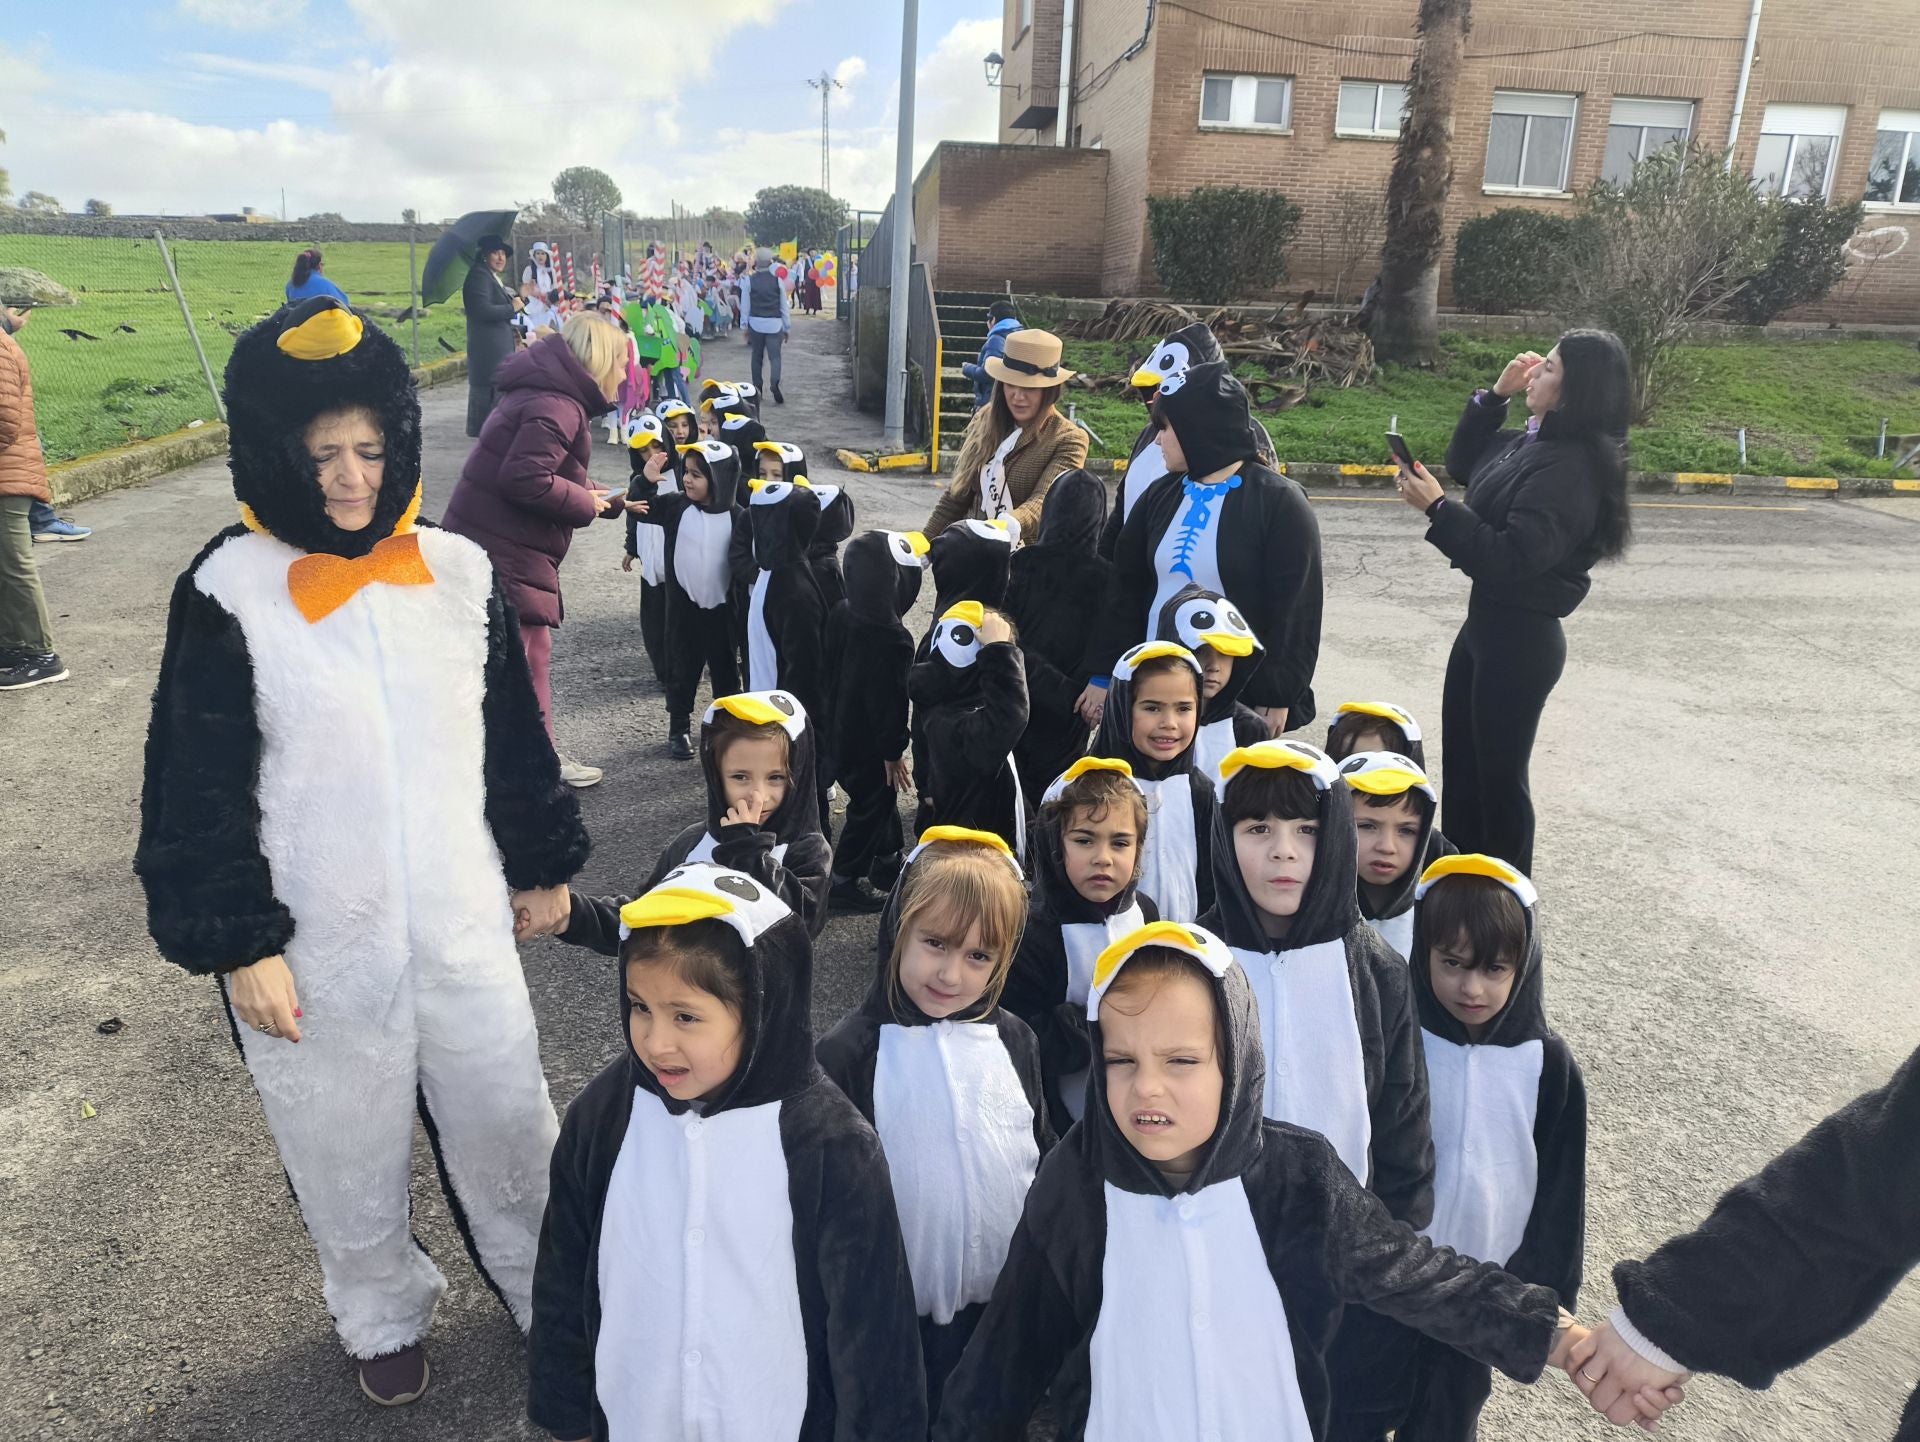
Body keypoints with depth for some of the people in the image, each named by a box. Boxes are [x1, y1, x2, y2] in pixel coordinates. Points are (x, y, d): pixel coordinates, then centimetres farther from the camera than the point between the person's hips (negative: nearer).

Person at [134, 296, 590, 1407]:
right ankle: (386, 1318, 46)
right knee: (350, 1160, 19)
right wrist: (238, 945, -9)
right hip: (315, 954, -2)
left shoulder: (460, 573, -2)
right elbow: (201, 794, -8)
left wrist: (543, 861, 12)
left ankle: (550, 1297, 42)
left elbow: (515, 738, 7)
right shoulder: (229, 596, -11)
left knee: (508, 1130, 17)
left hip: (465, 931, 2)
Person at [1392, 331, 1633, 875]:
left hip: (1519, 638, -10)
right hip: (1487, 621, 10)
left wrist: (1437, 507, -27)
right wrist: (1496, 395, 7)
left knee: (1499, 772, 5)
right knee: (1461, 758, 21)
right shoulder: (1536, 440, 4)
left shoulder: (1570, 468, -23)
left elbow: (1509, 558, -29)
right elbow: (1464, 464, 20)